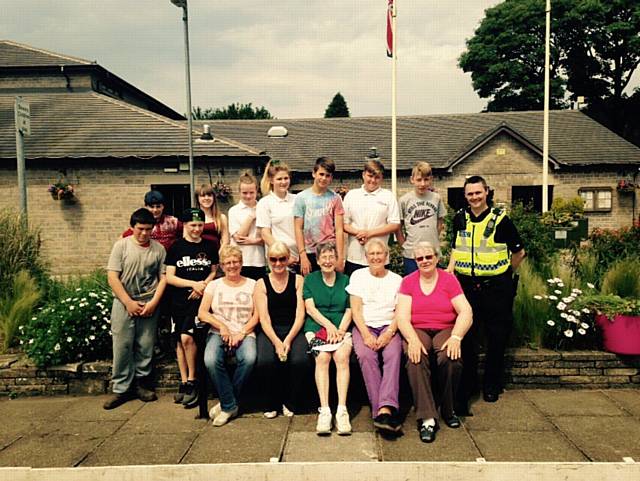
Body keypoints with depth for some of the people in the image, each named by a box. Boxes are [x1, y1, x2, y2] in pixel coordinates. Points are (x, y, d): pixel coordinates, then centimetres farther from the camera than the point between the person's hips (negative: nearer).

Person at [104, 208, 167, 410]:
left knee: (145, 347, 6)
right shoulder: (121, 245, -1)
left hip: (149, 304, 1)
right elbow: (112, 277, -5)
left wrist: (153, 302, -7)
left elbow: (163, 278, 3)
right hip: (124, 303, -1)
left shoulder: (158, 249, 4)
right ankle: (121, 389, 10)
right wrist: (129, 302, -10)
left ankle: (141, 383, 20)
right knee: (122, 346, 0)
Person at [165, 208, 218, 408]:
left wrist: (203, 286, -6)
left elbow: (214, 271, 13)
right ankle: (184, 383, 16)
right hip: (179, 300, 2)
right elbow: (169, 277, 0)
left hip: (200, 299, -2)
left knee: (187, 337, -18)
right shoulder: (176, 247, 3)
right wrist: (194, 284, -10)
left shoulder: (209, 246, 7)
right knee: (179, 341, 4)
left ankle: (192, 382, -3)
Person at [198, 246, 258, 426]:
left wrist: (241, 333, -10)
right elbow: (202, 313, 6)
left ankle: (226, 404, -13)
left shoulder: (252, 284, 12)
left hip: (244, 334, -1)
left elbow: (257, 315, 4)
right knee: (211, 360, -32)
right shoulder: (214, 285, 15)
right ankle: (230, 406, -15)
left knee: (249, 358, -33)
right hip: (218, 334, 1)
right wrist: (222, 326, -9)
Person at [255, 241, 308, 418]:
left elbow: (300, 314, 1)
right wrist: (277, 342, -17)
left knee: (300, 360, -29)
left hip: (294, 330, 0)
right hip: (270, 331, 0)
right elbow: (264, 318, -1)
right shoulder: (261, 284, 9)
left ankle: (290, 403, -1)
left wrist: (288, 340, -14)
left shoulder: (298, 280, 9)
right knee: (266, 361, -30)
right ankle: (272, 404, -2)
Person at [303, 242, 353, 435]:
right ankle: (324, 410, -29)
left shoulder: (345, 280, 17)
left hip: (341, 328, 1)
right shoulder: (310, 279, 14)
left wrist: (341, 329, -8)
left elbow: (349, 310, 10)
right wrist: (328, 325, -11)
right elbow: (310, 308, 3)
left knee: (342, 356, -29)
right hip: (316, 328, 0)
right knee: (323, 357, -29)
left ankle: (342, 410, -29)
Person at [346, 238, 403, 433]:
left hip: (389, 327, 1)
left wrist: (389, 333, -13)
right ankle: (383, 410, -33)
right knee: (366, 355, -31)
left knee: (393, 354, -32)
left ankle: (384, 409, -42)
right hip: (364, 326, 0)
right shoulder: (358, 276, 13)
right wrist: (366, 334, -12)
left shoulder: (397, 280, 15)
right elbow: (355, 310, 4)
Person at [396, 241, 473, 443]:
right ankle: (427, 418, -29)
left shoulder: (449, 279, 7)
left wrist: (456, 337, -18)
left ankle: (447, 410, -6)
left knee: (451, 358, -31)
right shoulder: (408, 282, 8)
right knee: (416, 359, -33)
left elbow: (466, 312, -2)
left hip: (445, 330, 0)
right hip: (417, 330, 0)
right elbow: (402, 316, -2)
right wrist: (413, 339, -20)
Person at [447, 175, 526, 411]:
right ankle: (466, 386, 17)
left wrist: (504, 274, 9)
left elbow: (518, 252, 5)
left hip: (496, 287, -2)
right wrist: (450, 269, 4)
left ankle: (491, 387, 24)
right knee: (466, 337, 4)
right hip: (467, 286, 3)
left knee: (497, 338, 7)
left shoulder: (501, 219, -5)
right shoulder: (460, 219, 7)